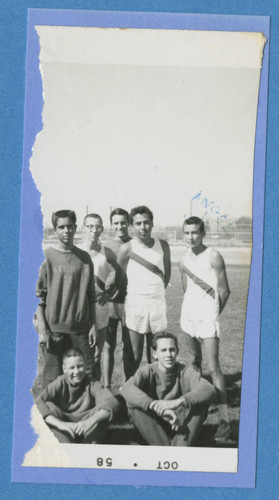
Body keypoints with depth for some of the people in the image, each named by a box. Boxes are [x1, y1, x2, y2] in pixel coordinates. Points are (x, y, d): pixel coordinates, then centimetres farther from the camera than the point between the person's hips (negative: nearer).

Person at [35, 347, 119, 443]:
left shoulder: (91, 384, -11)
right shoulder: (60, 384, -11)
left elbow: (113, 402, -28)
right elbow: (37, 402, -27)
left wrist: (91, 421, -44)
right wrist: (59, 424, -41)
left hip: (87, 431, 0)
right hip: (65, 433, 0)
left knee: (102, 408, -24)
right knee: (49, 407, -26)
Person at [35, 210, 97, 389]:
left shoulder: (84, 258, 8)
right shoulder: (47, 257, -3)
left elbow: (91, 295, 11)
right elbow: (38, 296, -4)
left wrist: (93, 326, 7)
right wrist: (42, 329, -10)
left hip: (80, 328, 3)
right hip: (54, 329, -3)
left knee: (88, 376, 6)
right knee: (53, 380, 2)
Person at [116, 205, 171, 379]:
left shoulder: (163, 246, 5)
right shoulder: (127, 249, -5)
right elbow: (119, 279, 3)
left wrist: (157, 291, 13)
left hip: (158, 303, 3)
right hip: (135, 304, -3)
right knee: (134, 356, 0)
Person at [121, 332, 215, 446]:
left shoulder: (185, 372, -8)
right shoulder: (148, 372, -9)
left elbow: (209, 389, -28)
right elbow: (127, 389, -30)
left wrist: (178, 402, -43)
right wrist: (155, 405, -46)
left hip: (180, 427, 0)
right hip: (154, 429, 0)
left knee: (202, 400, -22)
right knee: (133, 403, -26)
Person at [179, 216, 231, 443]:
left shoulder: (213, 257, -10)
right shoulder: (184, 260, 8)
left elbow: (224, 291, -7)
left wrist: (213, 314, 3)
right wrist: (192, 308, 14)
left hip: (207, 318, -6)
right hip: (188, 315, 6)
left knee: (213, 368, -10)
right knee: (194, 361, 14)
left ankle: (224, 420, -9)